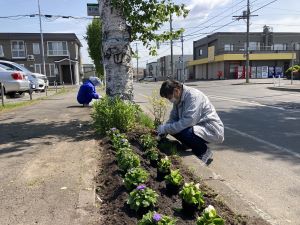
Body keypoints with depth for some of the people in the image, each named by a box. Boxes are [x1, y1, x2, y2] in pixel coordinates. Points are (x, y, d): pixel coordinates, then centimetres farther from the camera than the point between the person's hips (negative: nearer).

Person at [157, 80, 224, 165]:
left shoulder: (193, 96, -23)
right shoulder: (179, 99, 4)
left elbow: (188, 121, -31)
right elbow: (173, 118, 9)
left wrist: (165, 128, -23)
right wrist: (163, 130, -8)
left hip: (212, 130, -9)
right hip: (198, 126, 9)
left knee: (181, 131, -29)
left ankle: (204, 151, -4)